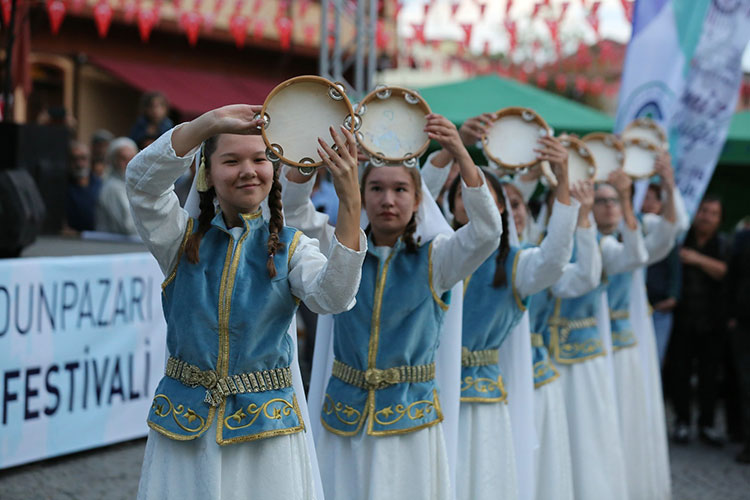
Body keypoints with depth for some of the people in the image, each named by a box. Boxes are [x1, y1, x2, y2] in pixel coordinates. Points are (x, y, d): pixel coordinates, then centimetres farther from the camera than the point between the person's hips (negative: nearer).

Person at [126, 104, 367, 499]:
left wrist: (350, 201, -32)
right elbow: (142, 179, -16)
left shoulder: (289, 247, 1)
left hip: (264, 424, 0)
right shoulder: (184, 239, 2)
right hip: (185, 425, 1)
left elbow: (333, 296, -20)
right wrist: (209, 122, -30)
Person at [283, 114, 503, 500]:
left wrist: (461, 155, -29)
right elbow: (294, 210, -7)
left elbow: (485, 232, -17)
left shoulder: (434, 259, 0)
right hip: (344, 415, 2)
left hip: (410, 419, -1)